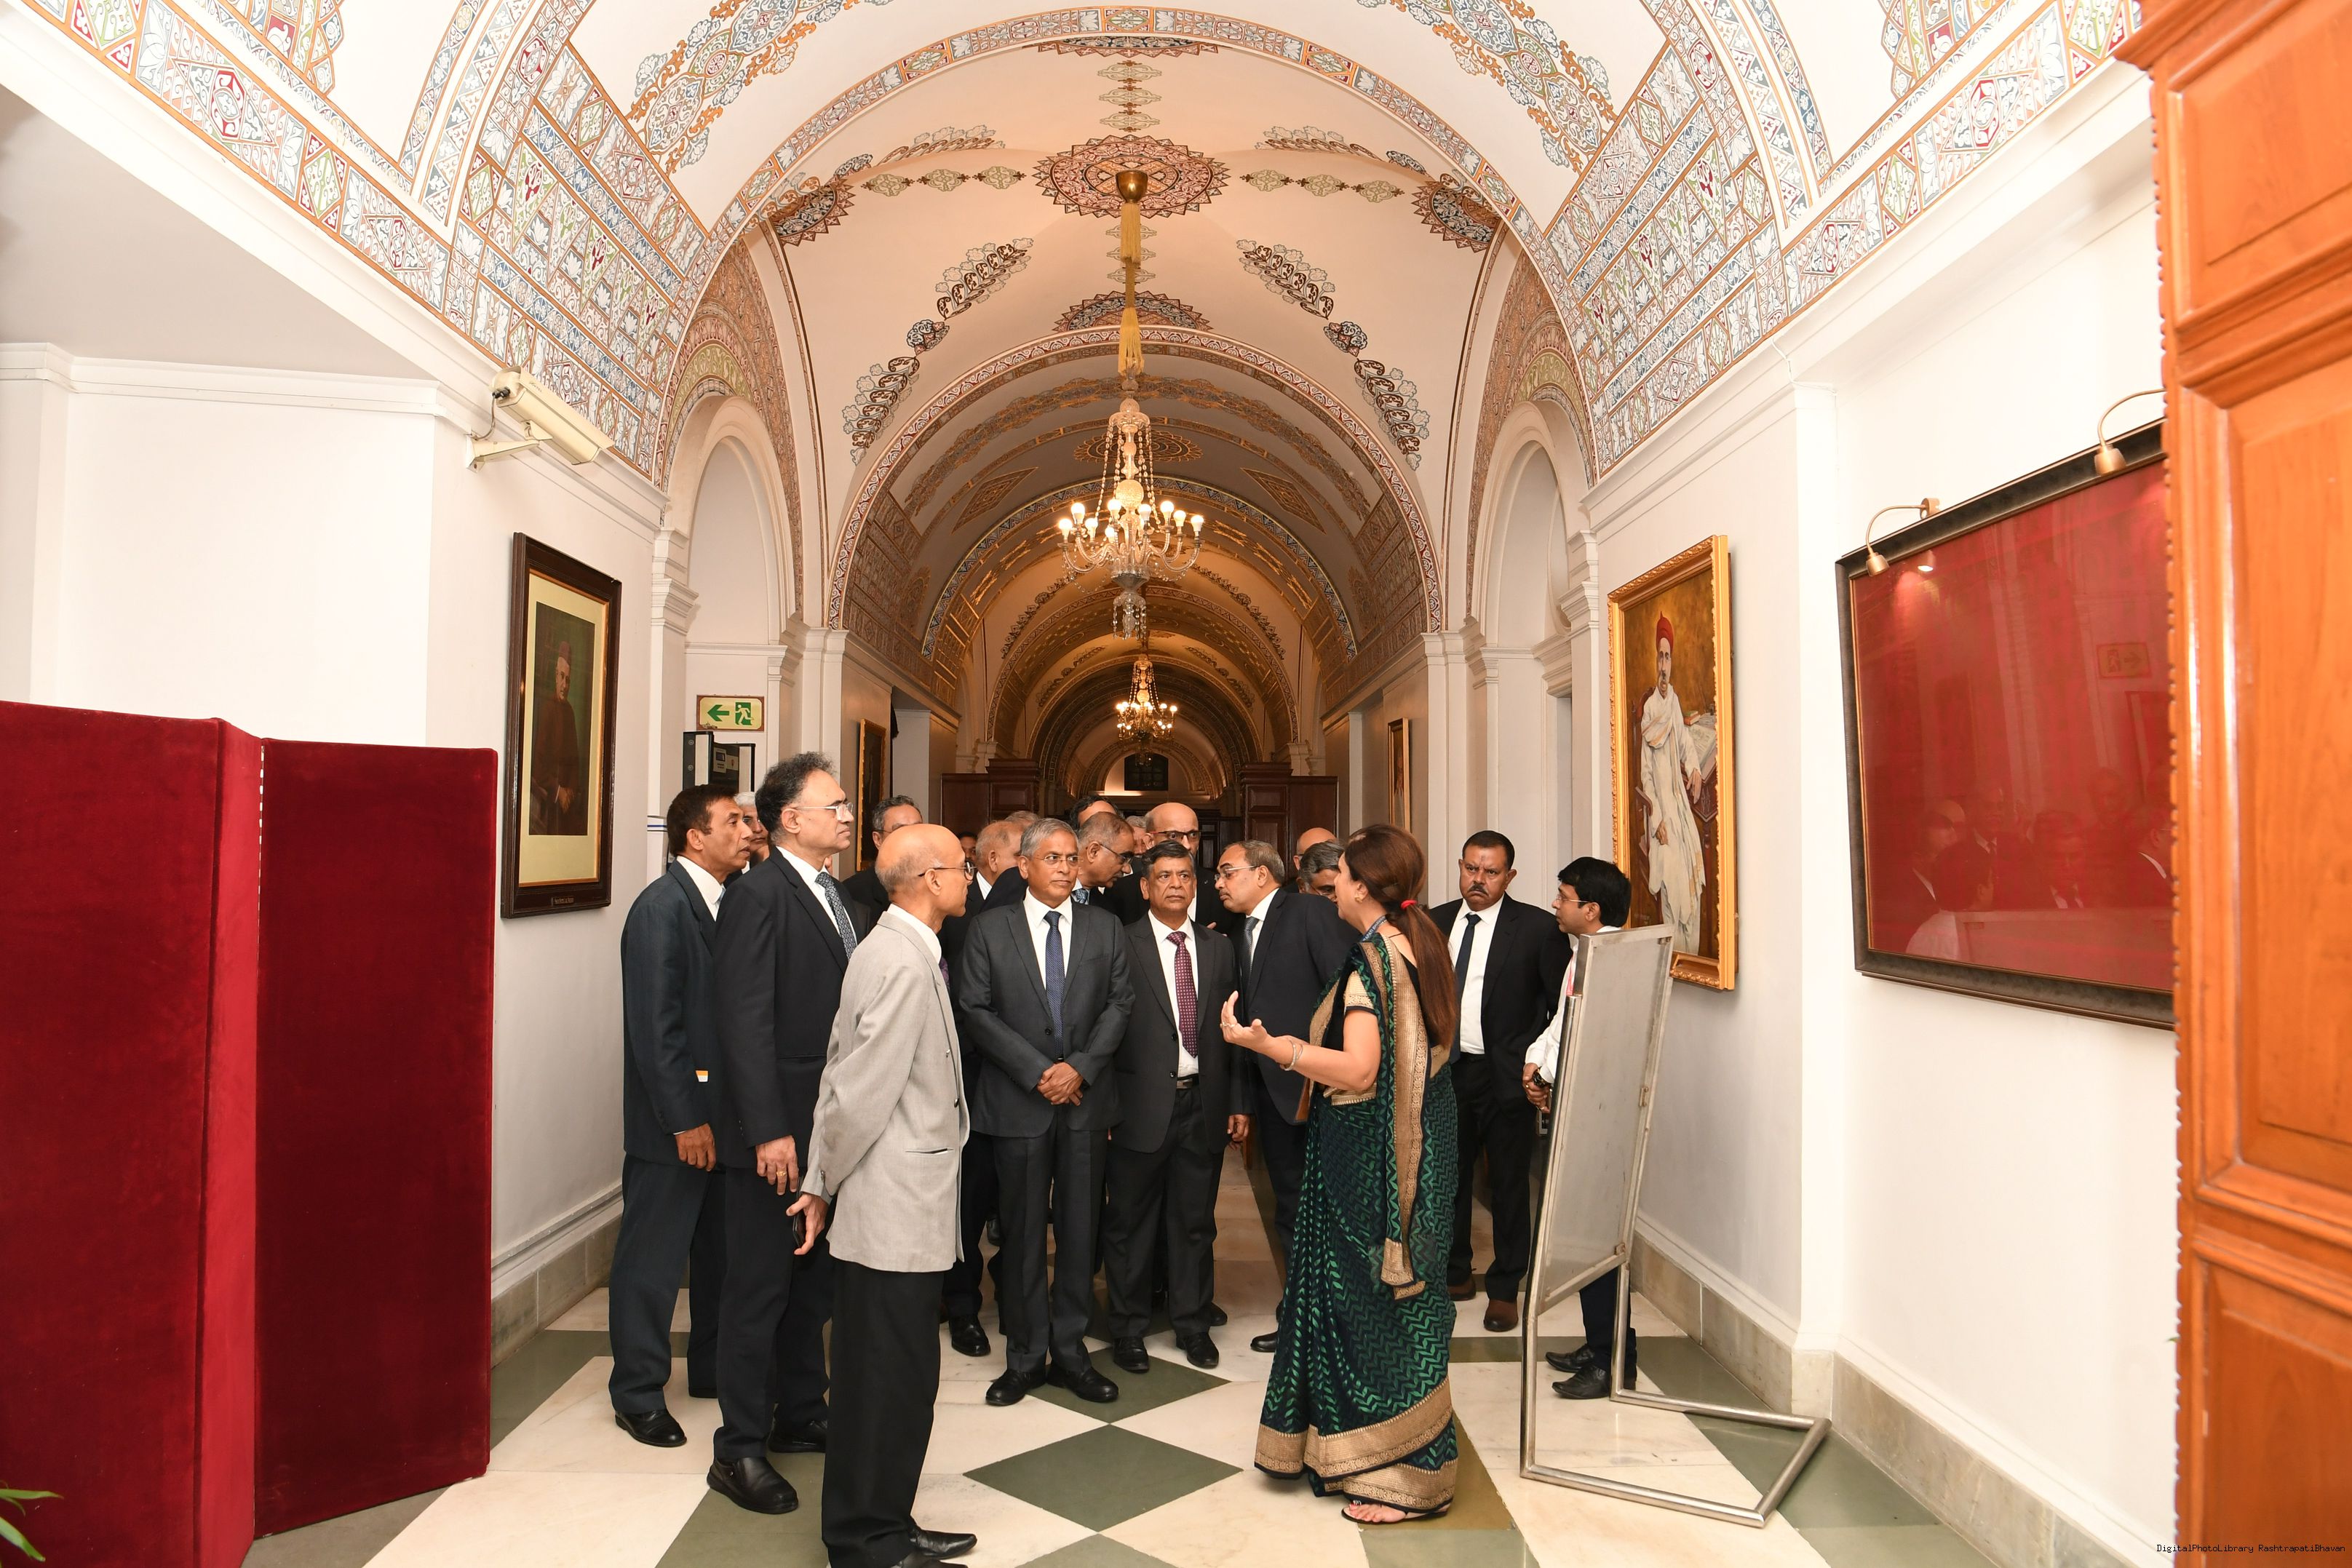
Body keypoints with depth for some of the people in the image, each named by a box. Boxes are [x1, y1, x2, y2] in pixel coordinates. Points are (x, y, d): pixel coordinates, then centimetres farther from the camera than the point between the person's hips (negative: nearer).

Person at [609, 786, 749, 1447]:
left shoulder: (728, 902, 7)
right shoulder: (662, 907, -16)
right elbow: (656, 1026, -18)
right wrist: (685, 1120, -18)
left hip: (724, 1110, 8)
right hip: (676, 1119, -8)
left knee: (722, 1251, 18)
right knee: (653, 1258, 6)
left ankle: (714, 1368, 34)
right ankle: (638, 1394, 21)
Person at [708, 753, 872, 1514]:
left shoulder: (839, 897, 11)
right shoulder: (759, 895, -14)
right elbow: (746, 1022, -19)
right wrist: (769, 1131, -23)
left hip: (831, 1128, 8)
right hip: (779, 1129, -8)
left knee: (813, 1280, 19)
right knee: (759, 1289, 4)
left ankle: (800, 1415, 35)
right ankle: (738, 1449, 17)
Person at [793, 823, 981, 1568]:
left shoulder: (891, 948, 10)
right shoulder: (905, 963, -21)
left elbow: (844, 1074, 11)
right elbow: (861, 1089, -20)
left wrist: (824, 1182, 12)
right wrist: (826, 1183, -5)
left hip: (899, 1206, 10)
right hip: (895, 1209, -10)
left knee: (892, 1374, 18)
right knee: (889, 1378, 3)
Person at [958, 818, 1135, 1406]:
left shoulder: (1105, 928, 6)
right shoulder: (989, 929, 1)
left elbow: (1119, 1004, 2)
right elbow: (978, 1010, -4)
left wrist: (1080, 1066, -11)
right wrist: (1037, 1072, -11)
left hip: (1087, 1098, 2)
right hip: (1017, 1102, -2)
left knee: (1080, 1230, 8)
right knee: (1023, 1232, 6)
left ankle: (1071, 1351, 21)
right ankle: (1025, 1357, 18)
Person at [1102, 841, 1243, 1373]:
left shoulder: (1219, 948, 8)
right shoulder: (1122, 944, -5)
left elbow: (1231, 1029, 10)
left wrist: (1237, 1103, 8)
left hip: (1203, 1102, 4)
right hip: (1143, 1104, -3)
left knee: (1195, 1221, 14)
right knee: (1131, 1222, 9)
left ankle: (1192, 1323, 29)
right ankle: (1128, 1326, 25)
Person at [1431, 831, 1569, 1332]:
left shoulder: (1538, 927, -8)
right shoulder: (1435, 922, 5)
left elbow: (1563, 1006, -6)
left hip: (1507, 1076, -4)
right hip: (1446, 1070, 4)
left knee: (1508, 1186, 7)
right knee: (1447, 1178, 15)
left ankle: (1504, 1290, 22)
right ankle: (1454, 1275, 33)